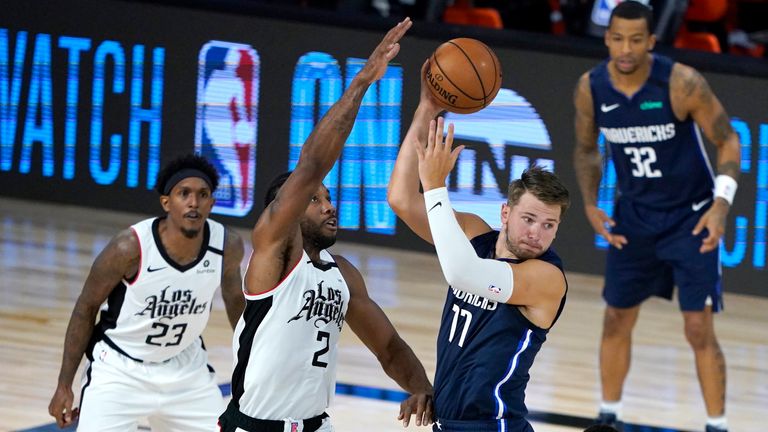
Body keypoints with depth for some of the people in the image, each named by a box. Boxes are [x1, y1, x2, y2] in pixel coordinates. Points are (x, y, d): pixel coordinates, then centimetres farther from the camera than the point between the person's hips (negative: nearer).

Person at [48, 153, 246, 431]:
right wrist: (64, 385, -9)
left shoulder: (227, 246, -14)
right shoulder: (130, 247, -25)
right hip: (121, 369, -4)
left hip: (185, 368, 4)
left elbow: (234, 298, 8)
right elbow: (86, 308, -11)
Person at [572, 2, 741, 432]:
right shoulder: (590, 89, -11)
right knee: (617, 319, 11)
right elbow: (587, 149, 8)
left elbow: (729, 141, -14)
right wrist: (591, 204, -7)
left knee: (699, 328, -8)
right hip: (634, 216, 4)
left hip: (691, 218, -4)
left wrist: (722, 203, -27)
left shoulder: (682, 83, -24)